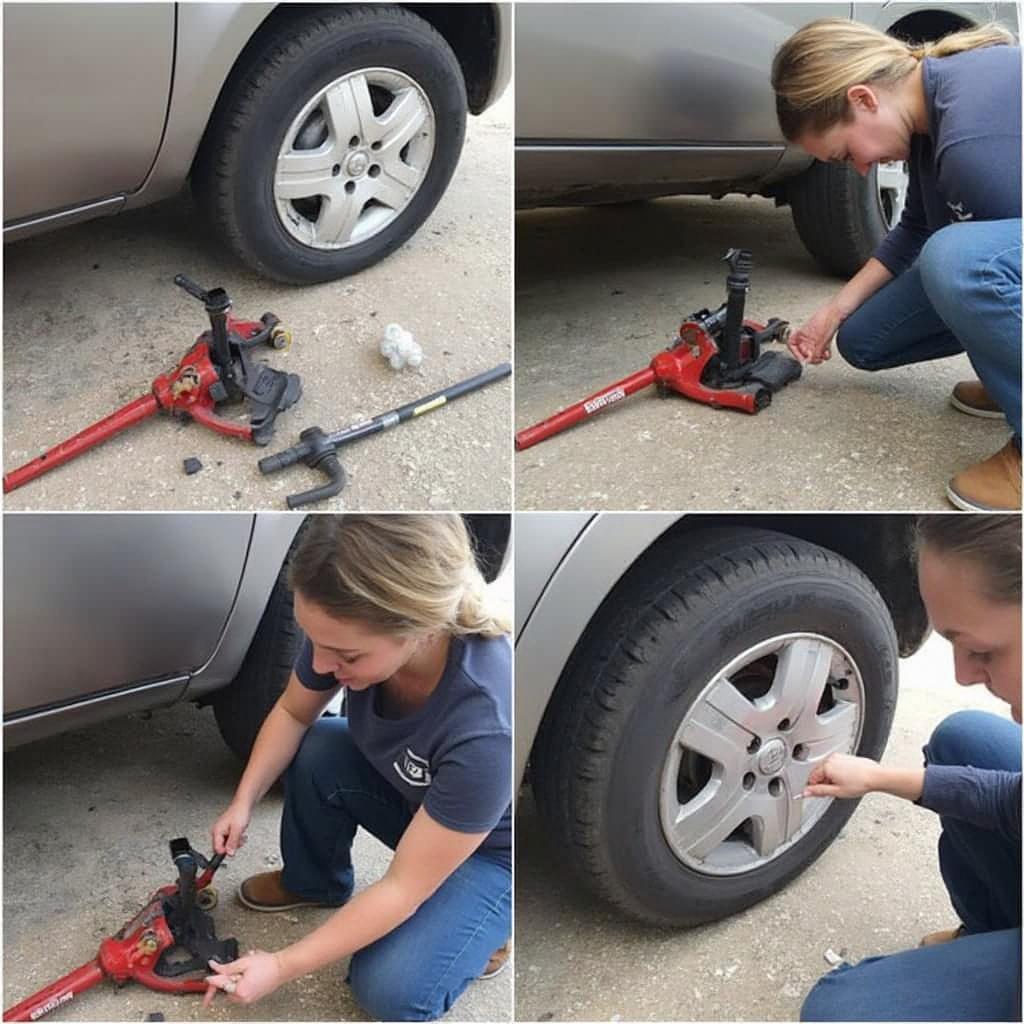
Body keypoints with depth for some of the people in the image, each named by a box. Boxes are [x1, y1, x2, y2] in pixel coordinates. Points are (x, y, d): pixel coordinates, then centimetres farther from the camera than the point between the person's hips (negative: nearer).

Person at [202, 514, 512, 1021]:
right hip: (406, 789, 6)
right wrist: (243, 802, -12)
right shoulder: (348, 634, -26)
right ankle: (314, 883, 11)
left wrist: (282, 966, -27)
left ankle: (483, 926, 10)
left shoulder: (484, 728, -43)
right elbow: (292, 714, -2)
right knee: (315, 751, -17)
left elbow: (404, 888, -31)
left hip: (490, 848, -6)